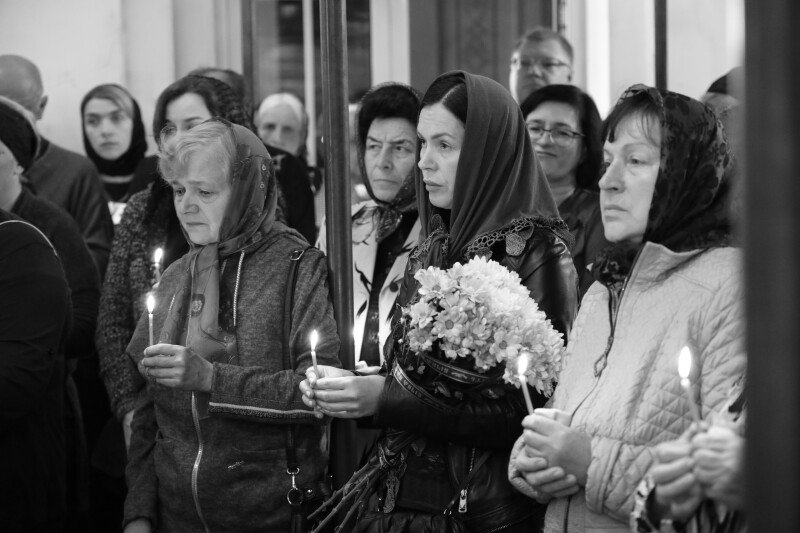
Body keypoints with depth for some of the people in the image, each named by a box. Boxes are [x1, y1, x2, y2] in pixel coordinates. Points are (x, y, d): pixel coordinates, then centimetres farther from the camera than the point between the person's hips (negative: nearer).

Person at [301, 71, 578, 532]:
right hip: (406, 493, 6)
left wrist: (385, 398, -19)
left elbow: (528, 409, -17)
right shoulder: (433, 249, 8)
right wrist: (351, 385, -6)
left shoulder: (536, 254, -12)